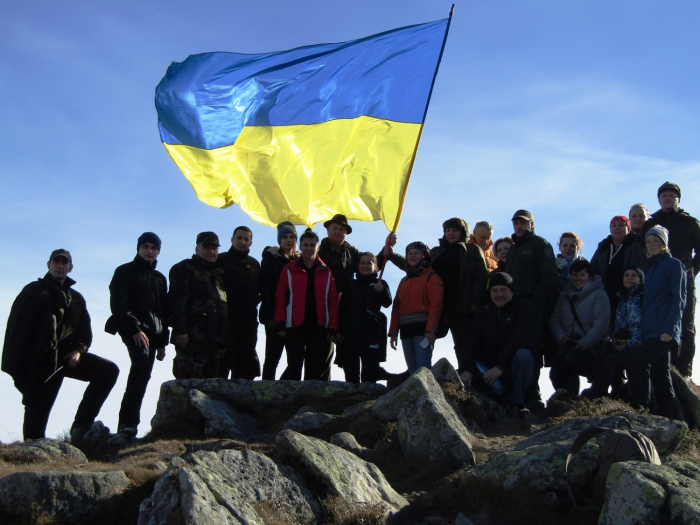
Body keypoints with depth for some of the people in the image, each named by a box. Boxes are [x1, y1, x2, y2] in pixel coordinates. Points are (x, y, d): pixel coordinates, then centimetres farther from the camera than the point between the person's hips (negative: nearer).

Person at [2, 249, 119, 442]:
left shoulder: (76, 299, 19)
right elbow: (17, 327, -2)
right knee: (38, 407, -9)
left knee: (109, 371, -8)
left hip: (65, 357, 5)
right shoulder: (33, 291, 5)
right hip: (40, 359, -5)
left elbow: (85, 332, 18)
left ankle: (81, 426, -10)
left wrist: (78, 350, -5)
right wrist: (17, 364, -12)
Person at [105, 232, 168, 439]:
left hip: (153, 333, 7)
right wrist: (134, 329, -16)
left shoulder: (160, 278, 25)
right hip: (132, 330, -7)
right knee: (142, 363, -29)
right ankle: (128, 422, -33)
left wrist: (162, 342, 17)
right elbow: (118, 304, -5)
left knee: (142, 373, -2)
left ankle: (128, 424, 0)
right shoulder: (125, 272, 7)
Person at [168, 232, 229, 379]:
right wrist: (180, 330, -20)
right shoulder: (185, 269, 2)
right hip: (192, 338, -8)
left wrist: (224, 337, 18)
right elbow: (177, 301, -10)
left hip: (215, 339, 8)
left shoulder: (219, 273, 25)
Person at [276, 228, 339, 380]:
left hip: (319, 327, 2)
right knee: (295, 366, -8)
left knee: (315, 369, 3)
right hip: (295, 327, -2)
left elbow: (333, 301, 6)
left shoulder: (326, 272, 9)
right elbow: (280, 298, 1)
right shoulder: (289, 270, 5)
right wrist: (280, 324, -7)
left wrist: (332, 328, 0)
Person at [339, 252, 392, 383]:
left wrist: (382, 291, -27)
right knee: (350, 368, 2)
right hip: (350, 332, 3)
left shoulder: (379, 284, 10)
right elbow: (342, 307, 13)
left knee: (370, 367, -10)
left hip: (371, 332, -3)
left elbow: (387, 303, -6)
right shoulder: (352, 285, 17)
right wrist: (339, 330, 0)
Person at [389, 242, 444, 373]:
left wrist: (431, 330, -19)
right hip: (406, 330, 7)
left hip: (423, 329, -7)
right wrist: (393, 332, 8)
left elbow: (436, 305, -9)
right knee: (413, 370, 5)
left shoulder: (431, 277, 1)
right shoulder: (404, 281, 22)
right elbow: (396, 307, 17)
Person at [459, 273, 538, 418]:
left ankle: (517, 403, -23)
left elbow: (519, 341, -17)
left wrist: (500, 367, -28)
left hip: (514, 372, -3)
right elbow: (473, 344, 0)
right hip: (487, 372, 3)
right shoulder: (482, 313, 12)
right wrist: (468, 369, -19)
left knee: (523, 354, -34)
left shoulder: (521, 311, 0)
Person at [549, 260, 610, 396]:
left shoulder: (599, 295, 3)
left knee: (571, 358, -35)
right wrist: (561, 337, -8)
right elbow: (554, 320, 14)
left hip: (589, 348, -4)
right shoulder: (565, 296, 20)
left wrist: (582, 344, -18)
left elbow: (601, 325, -8)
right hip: (567, 348, 4)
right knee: (555, 373, -24)